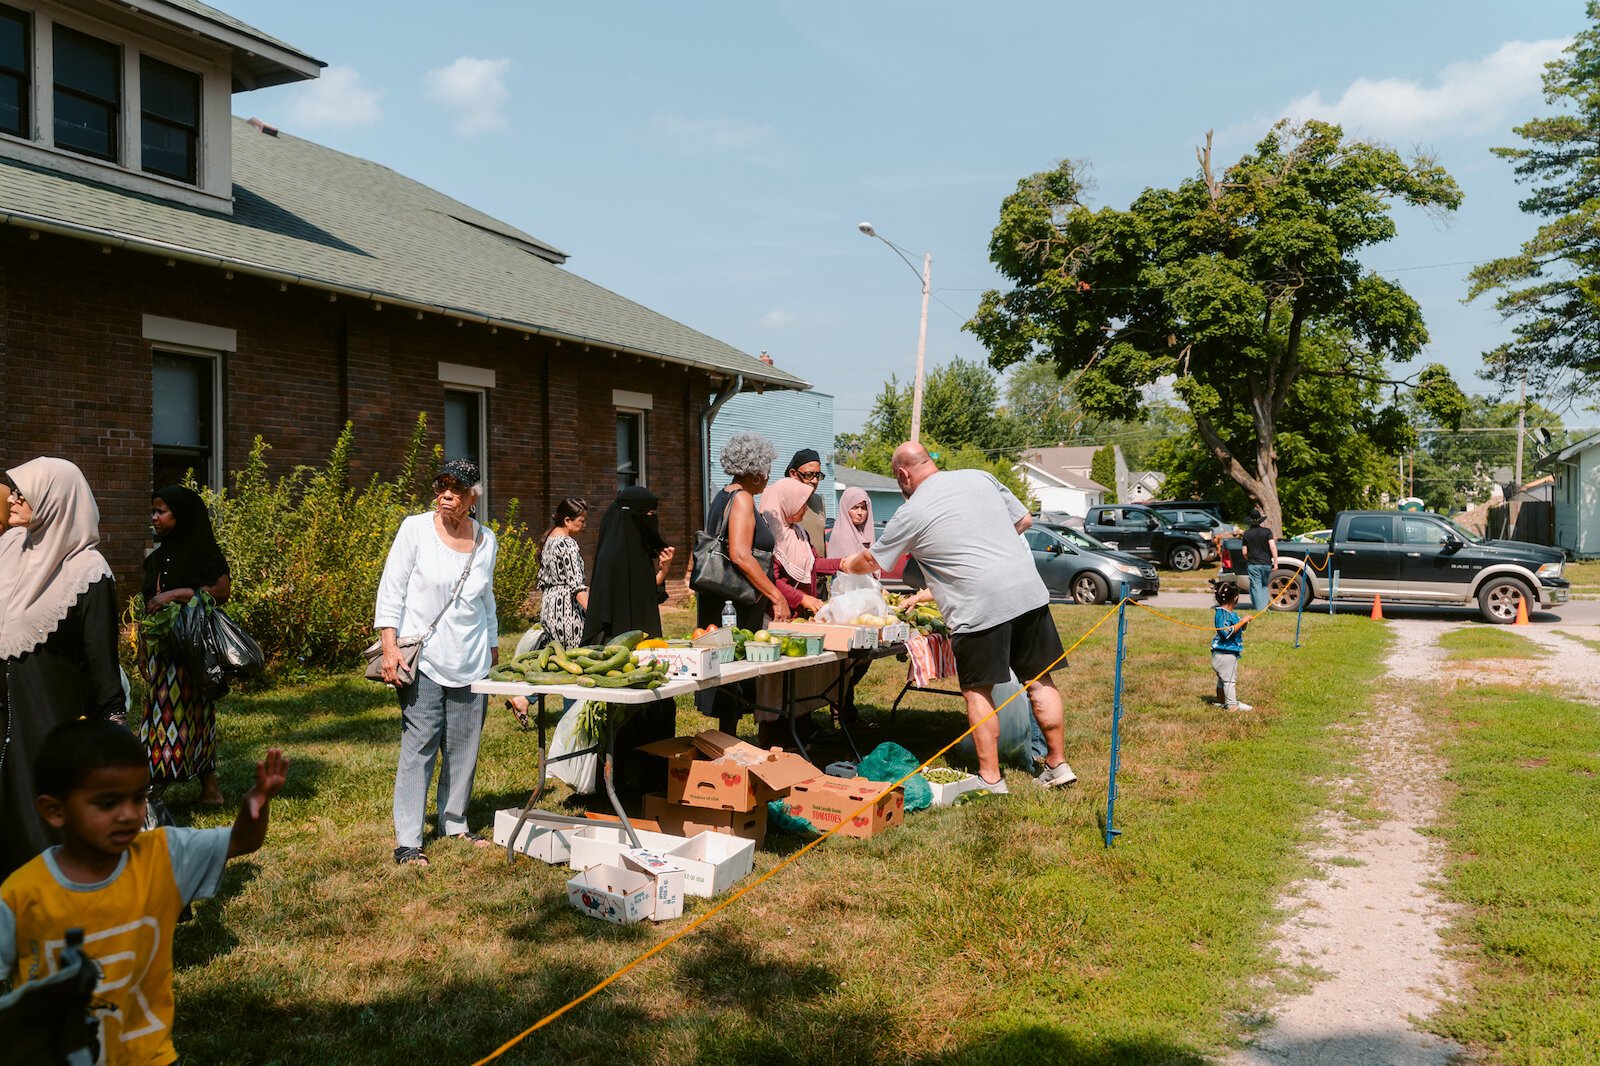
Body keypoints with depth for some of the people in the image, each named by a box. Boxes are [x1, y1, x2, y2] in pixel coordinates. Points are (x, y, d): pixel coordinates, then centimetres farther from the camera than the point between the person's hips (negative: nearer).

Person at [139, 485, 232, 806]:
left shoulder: (203, 550, -6)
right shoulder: (157, 557, 15)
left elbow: (223, 590, -13)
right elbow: (150, 606, 17)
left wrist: (178, 594, -19)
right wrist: (144, 654, 17)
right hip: (161, 645, 7)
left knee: (188, 711, -9)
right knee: (164, 709, 5)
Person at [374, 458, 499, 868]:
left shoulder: (486, 540, 8)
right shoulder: (415, 529, -4)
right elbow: (391, 590, -4)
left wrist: (493, 649, 22)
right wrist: (390, 647, -12)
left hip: (471, 662, 4)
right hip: (422, 657, -4)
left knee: (464, 746, 8)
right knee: (419, 746, -6)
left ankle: (454, 823, 23)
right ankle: (407, 841, 0)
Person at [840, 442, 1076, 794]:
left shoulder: (910, 513, 0)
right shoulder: (980, 477, 12)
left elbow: (871, 561, 15)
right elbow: (1024, 520, 19)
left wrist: (848, 564, 36)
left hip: (981, 606, -5)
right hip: (1029, 590, 5)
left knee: (978, 691, 7)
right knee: (1039, 680, 13)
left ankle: (990, 778, 10)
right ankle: (1058, 765, 20)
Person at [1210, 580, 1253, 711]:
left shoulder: (1231, 613, 11)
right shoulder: (1222, 613, -20)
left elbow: (1237, 629, 20)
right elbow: (1228, 631, -27)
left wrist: (1243, 623, 1)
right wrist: (1242, 622, -23)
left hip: (1230, 651, 11)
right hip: (1225, 652, -11)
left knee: (1222, 678, 19)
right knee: (1229, 679, -6)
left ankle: (1221, 701, 30)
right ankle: (1232, 704, -2)